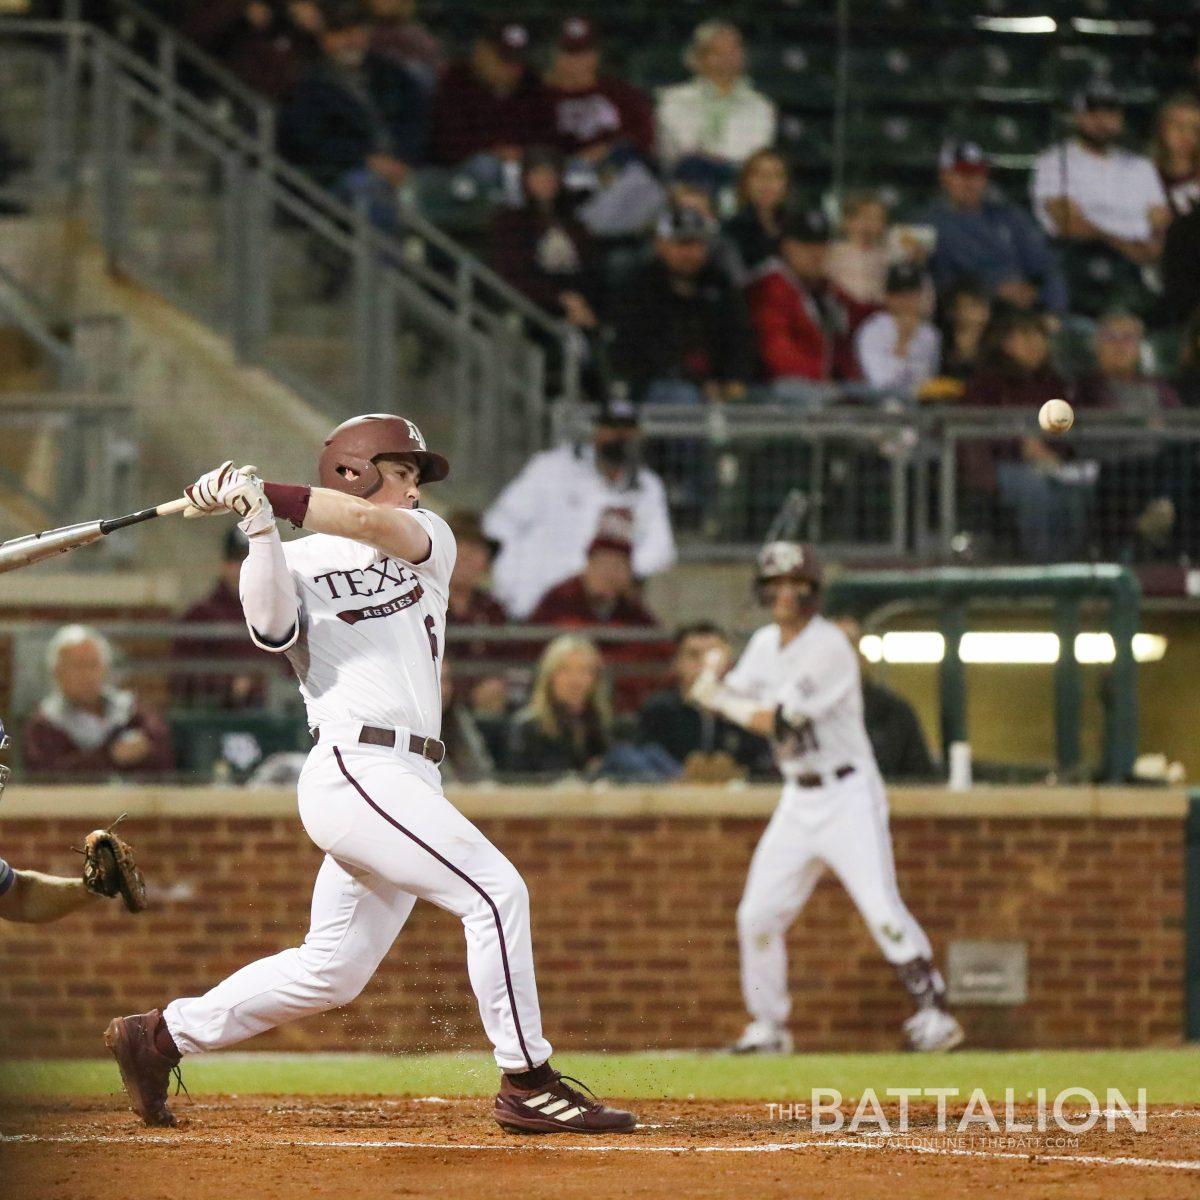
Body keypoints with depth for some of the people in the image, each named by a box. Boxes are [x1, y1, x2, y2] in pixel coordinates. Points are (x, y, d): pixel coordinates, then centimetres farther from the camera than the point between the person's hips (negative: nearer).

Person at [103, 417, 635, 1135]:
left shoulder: (430, 540, 17)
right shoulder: (298, 564, 4)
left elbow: (378, 525, -5)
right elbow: (271, 627, -17)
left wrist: (270, 497, -15)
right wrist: (258, 527, -25)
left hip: (410, 783, 7)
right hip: (354, 770, -7)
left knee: (332, 972, 11)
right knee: (495, 889, -17)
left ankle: (162, 1035, 23)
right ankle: (528, 1084, -14)